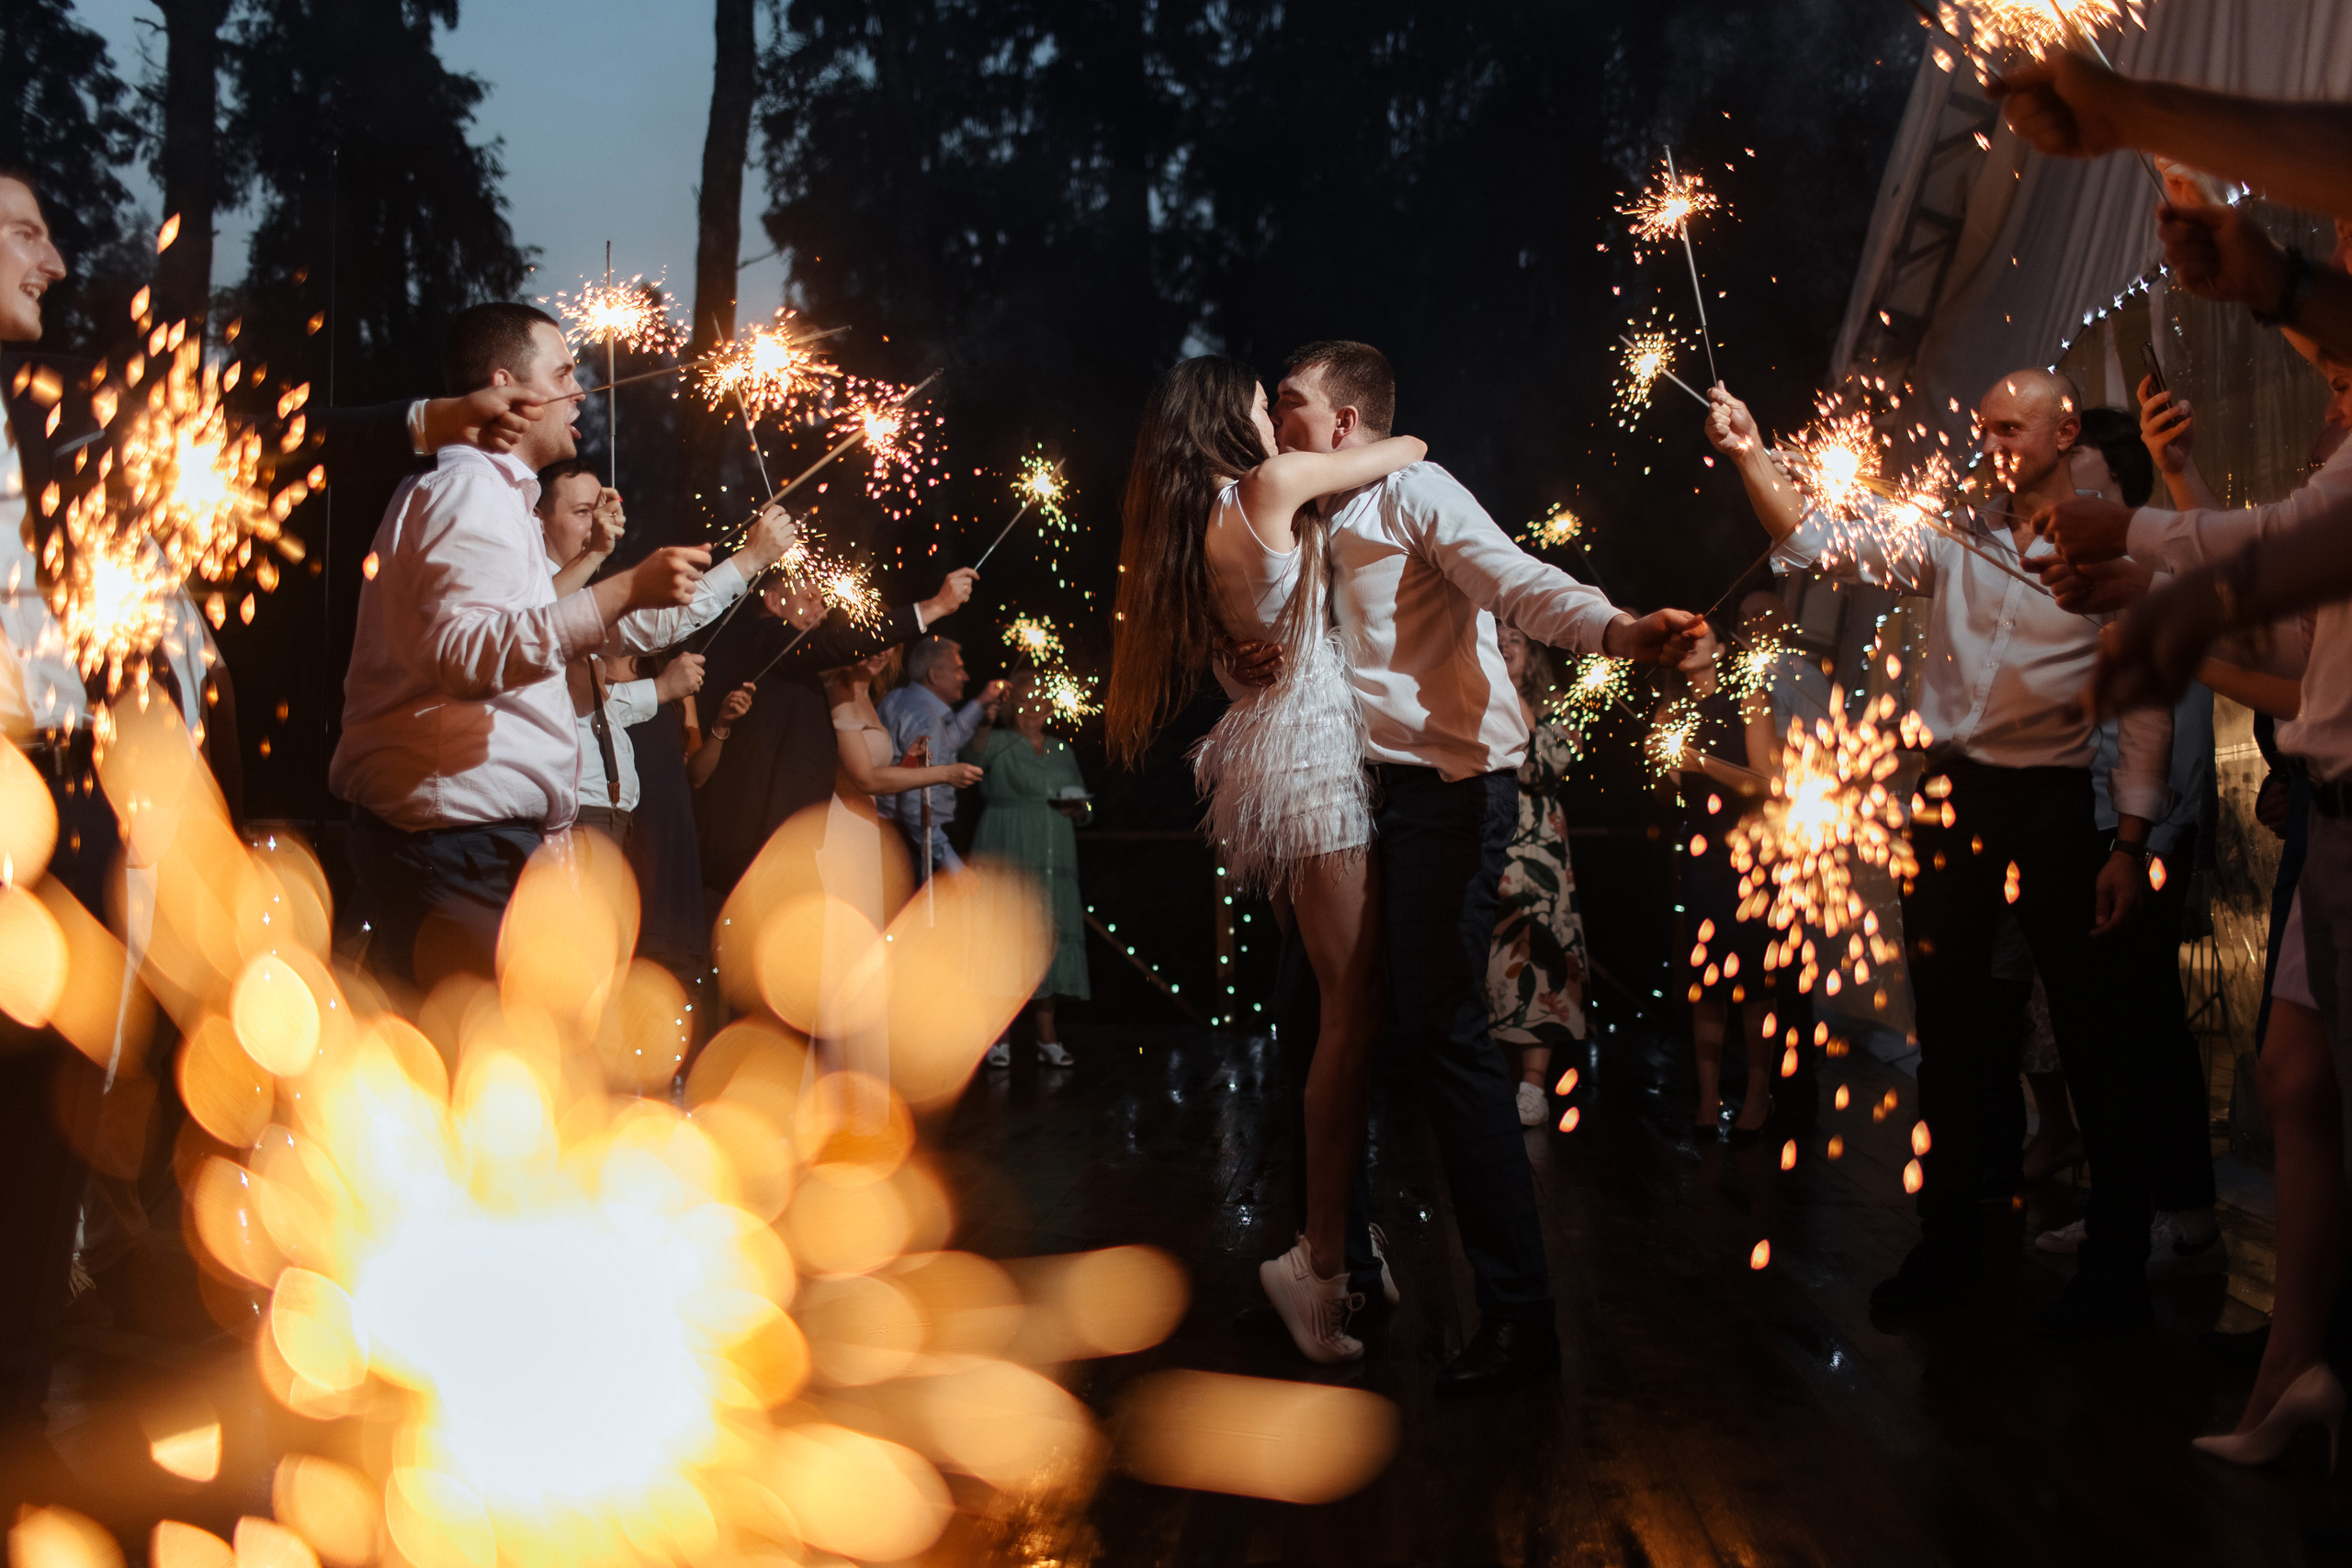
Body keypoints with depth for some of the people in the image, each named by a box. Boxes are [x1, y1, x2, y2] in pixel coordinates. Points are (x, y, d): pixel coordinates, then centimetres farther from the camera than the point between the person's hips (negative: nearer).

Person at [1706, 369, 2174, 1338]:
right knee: (1948, 1029, 11)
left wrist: (2131, 843, -8)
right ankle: (1951, 1246, 21)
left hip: (2051, 800, -4)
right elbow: (1820, 543, 5)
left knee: (2089, 1036, -1)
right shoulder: (1951, 537, 10)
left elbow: (2146, 707, -3)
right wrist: (1750, 457, -7)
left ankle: (2116, 1265, 10)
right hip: (1947, 794, 5)